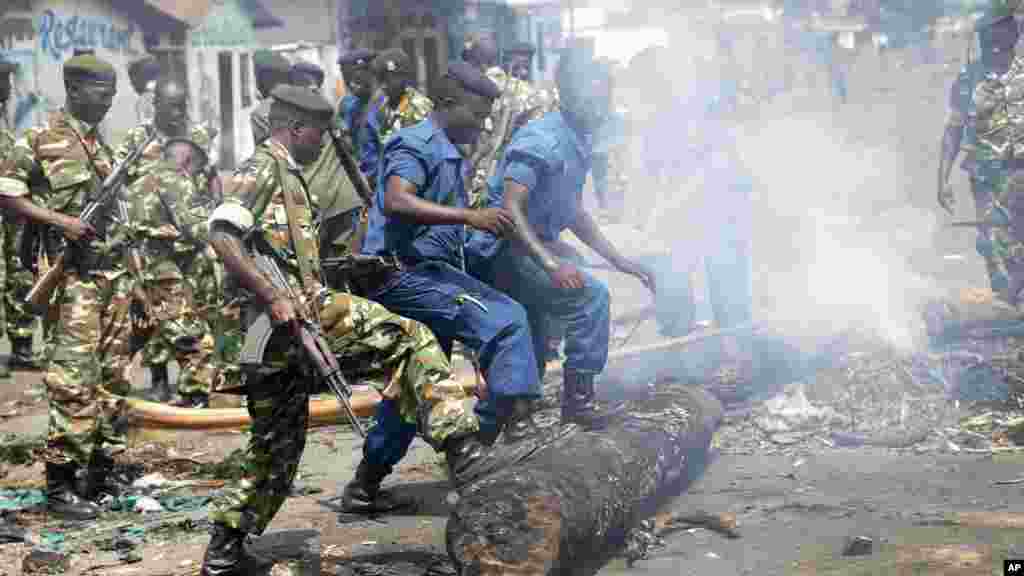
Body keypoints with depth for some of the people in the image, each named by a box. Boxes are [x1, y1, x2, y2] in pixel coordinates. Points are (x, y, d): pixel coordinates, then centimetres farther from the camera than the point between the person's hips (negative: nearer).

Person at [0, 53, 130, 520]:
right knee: (74, 381, -10)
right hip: (74, 276, -7)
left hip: (114, 273, 8)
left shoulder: (104, 147, 16)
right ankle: (60, 485, -5)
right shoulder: (41, 140, -5)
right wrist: (59, 220, -18)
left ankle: (102, 471, 18)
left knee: (113, 377, 9)